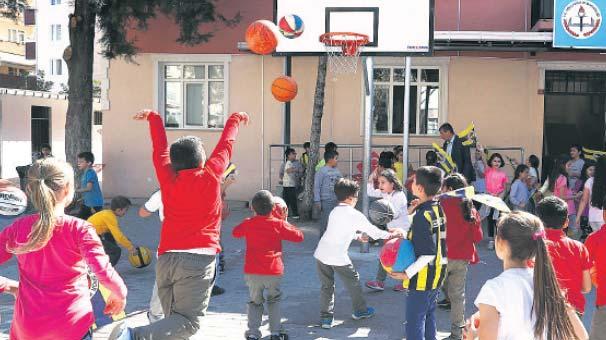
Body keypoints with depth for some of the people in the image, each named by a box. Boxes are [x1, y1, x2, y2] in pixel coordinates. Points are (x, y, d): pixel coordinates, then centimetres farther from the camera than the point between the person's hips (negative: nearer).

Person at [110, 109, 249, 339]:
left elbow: (160, 148, 23)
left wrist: (153, 117, 39)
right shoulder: (210, 175, 0)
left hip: (165, 258, 5)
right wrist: (235, 119, 33)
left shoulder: (168, 178, 7)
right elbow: (226, 144, 15)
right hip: (198, 259, -5)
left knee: (174, 320, 13)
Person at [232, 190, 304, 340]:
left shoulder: (248, 224, 0)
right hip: (274, 272, -1)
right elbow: (299, 236, 1)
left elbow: (235, 232, 21)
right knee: (274, 300, 20)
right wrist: (286, 224, 12)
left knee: (255, 302, 18)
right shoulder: (279, 224, -6)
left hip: (252, 272, 1)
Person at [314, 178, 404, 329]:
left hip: (321, 253, 6)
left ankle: (326, 317, 11)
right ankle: (360, 310, 33)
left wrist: (357, 236, 36)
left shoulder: (334, 212, 14)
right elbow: (373, 232, 1)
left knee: (327, 286, 15)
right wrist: (391, 234, 15)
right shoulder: (355, 215, -5)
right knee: (353, 282, 16)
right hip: (338, 257, -5)